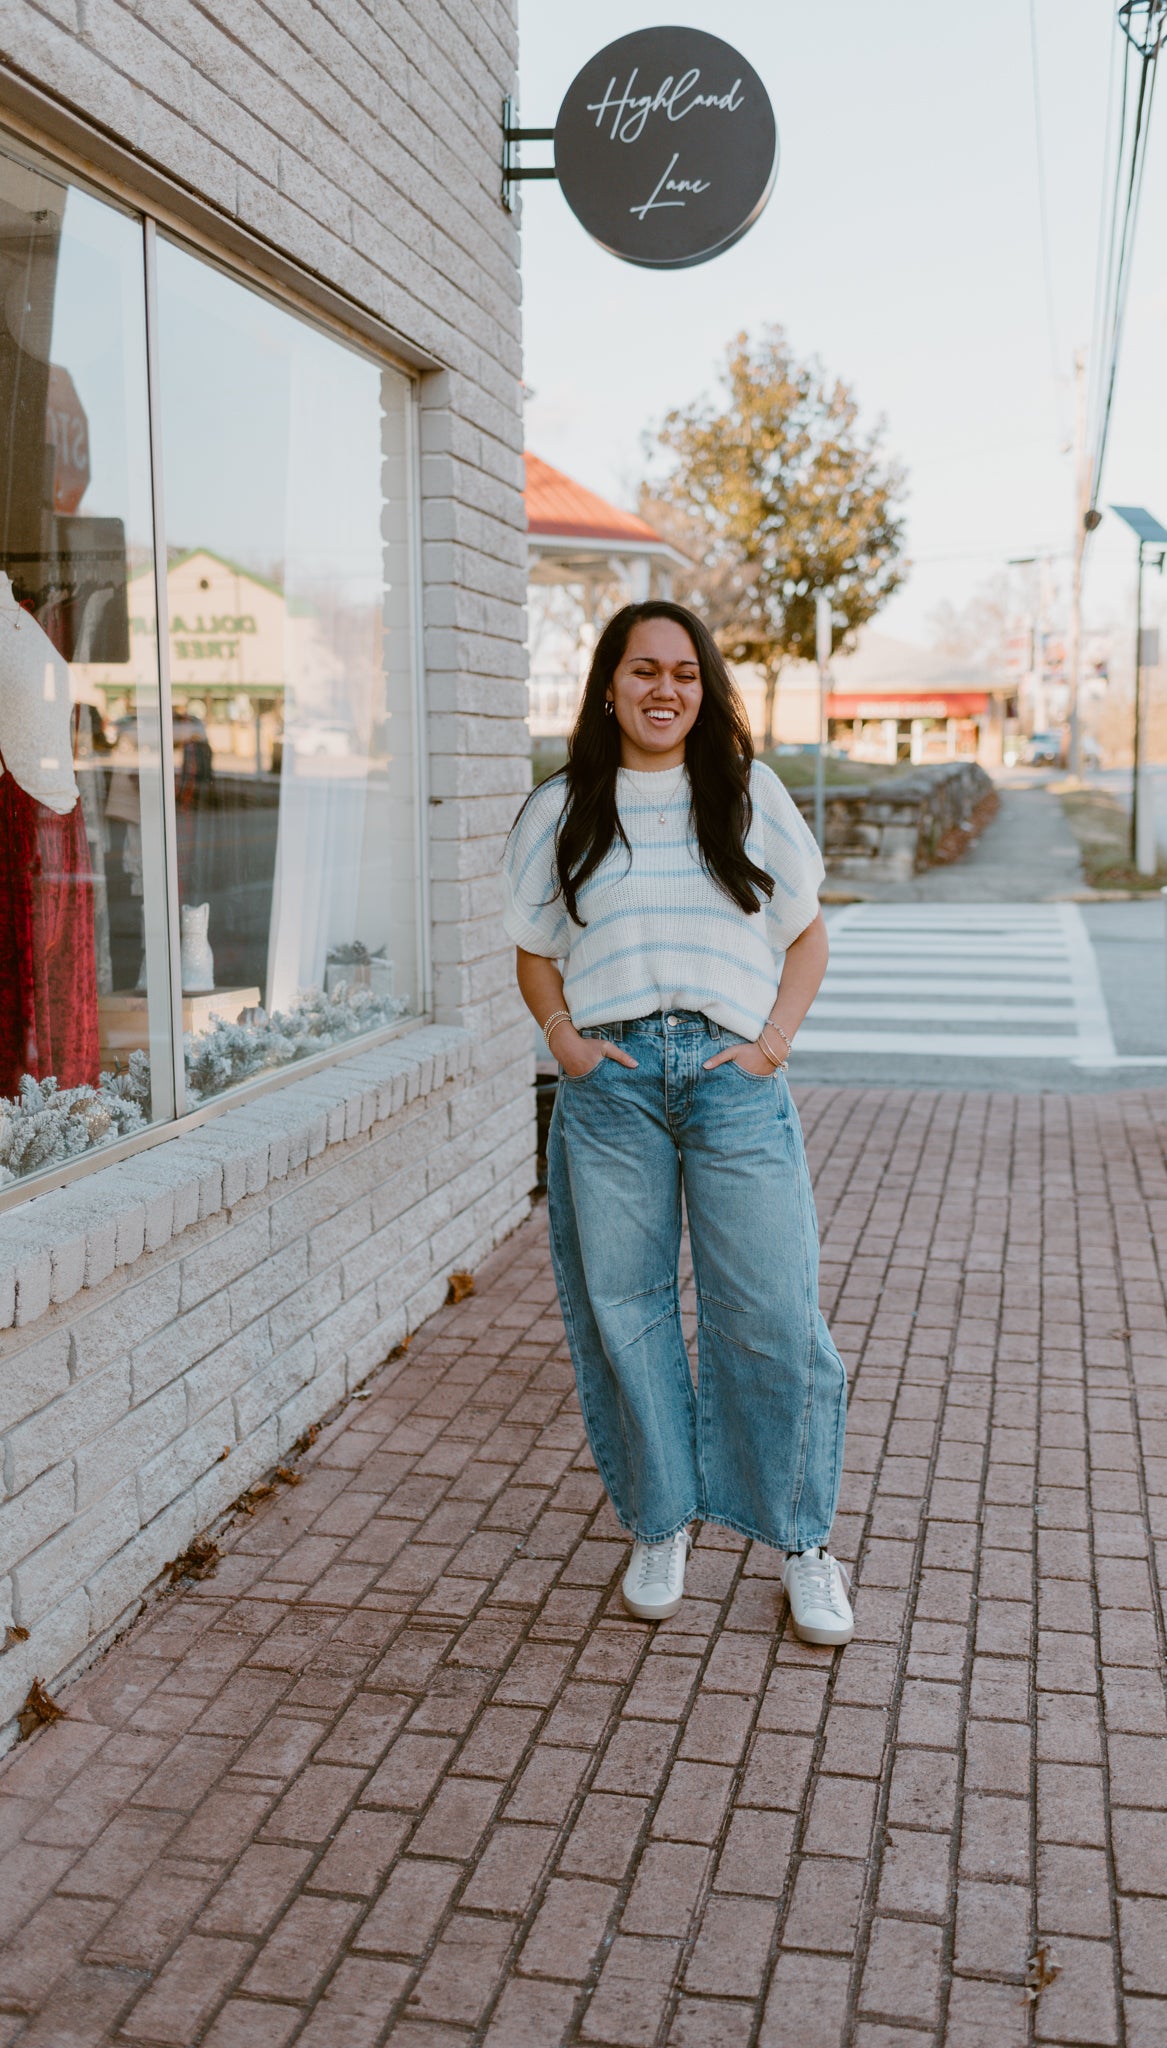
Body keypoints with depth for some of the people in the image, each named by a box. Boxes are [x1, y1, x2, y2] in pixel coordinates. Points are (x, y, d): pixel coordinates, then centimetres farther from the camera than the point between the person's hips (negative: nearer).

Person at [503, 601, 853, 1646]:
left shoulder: (750, 793, 11)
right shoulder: (561, 811, 12)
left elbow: (807, 934, 12)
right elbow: (535, 953, 17)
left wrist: (774, 1041, -2)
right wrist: (565, 1038, -1)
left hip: (733, 1079, -1)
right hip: (608, 1082, 1)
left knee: (771, 1313, -2)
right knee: (624, 1307, 5)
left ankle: (804, 1542, 16)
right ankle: (660, 1529, 23)